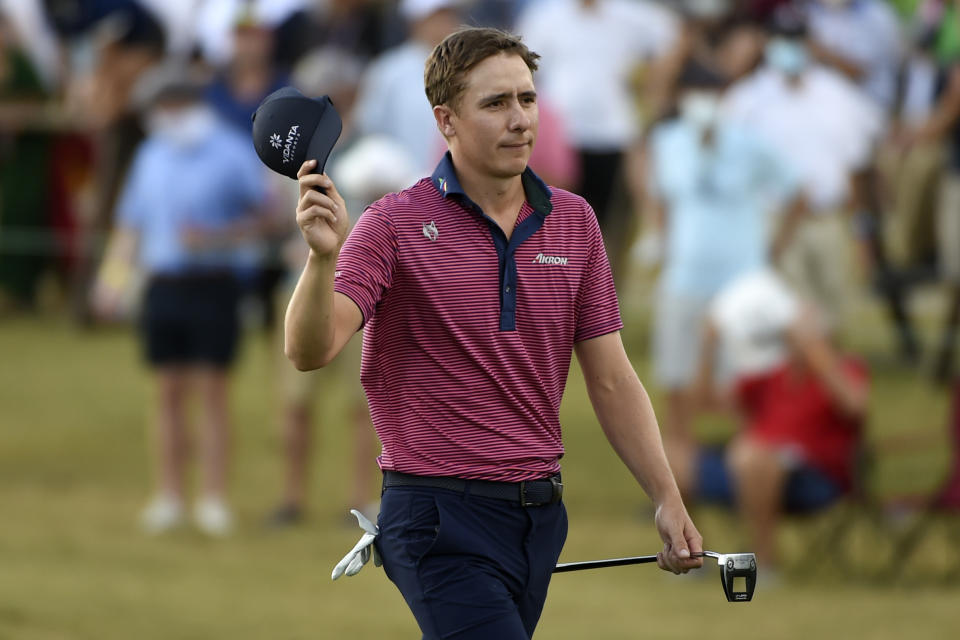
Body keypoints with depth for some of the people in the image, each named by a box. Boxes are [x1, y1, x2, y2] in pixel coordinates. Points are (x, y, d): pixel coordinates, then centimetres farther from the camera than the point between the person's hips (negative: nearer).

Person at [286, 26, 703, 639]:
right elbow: (310, 349, -18)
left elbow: (611, 379, 12)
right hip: (441, 515, -6)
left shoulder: (574, 221, 9)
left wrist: (668, 499, 6)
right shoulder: (396, 225, -7)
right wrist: (324, 255, -37)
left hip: (539, 514, 6)